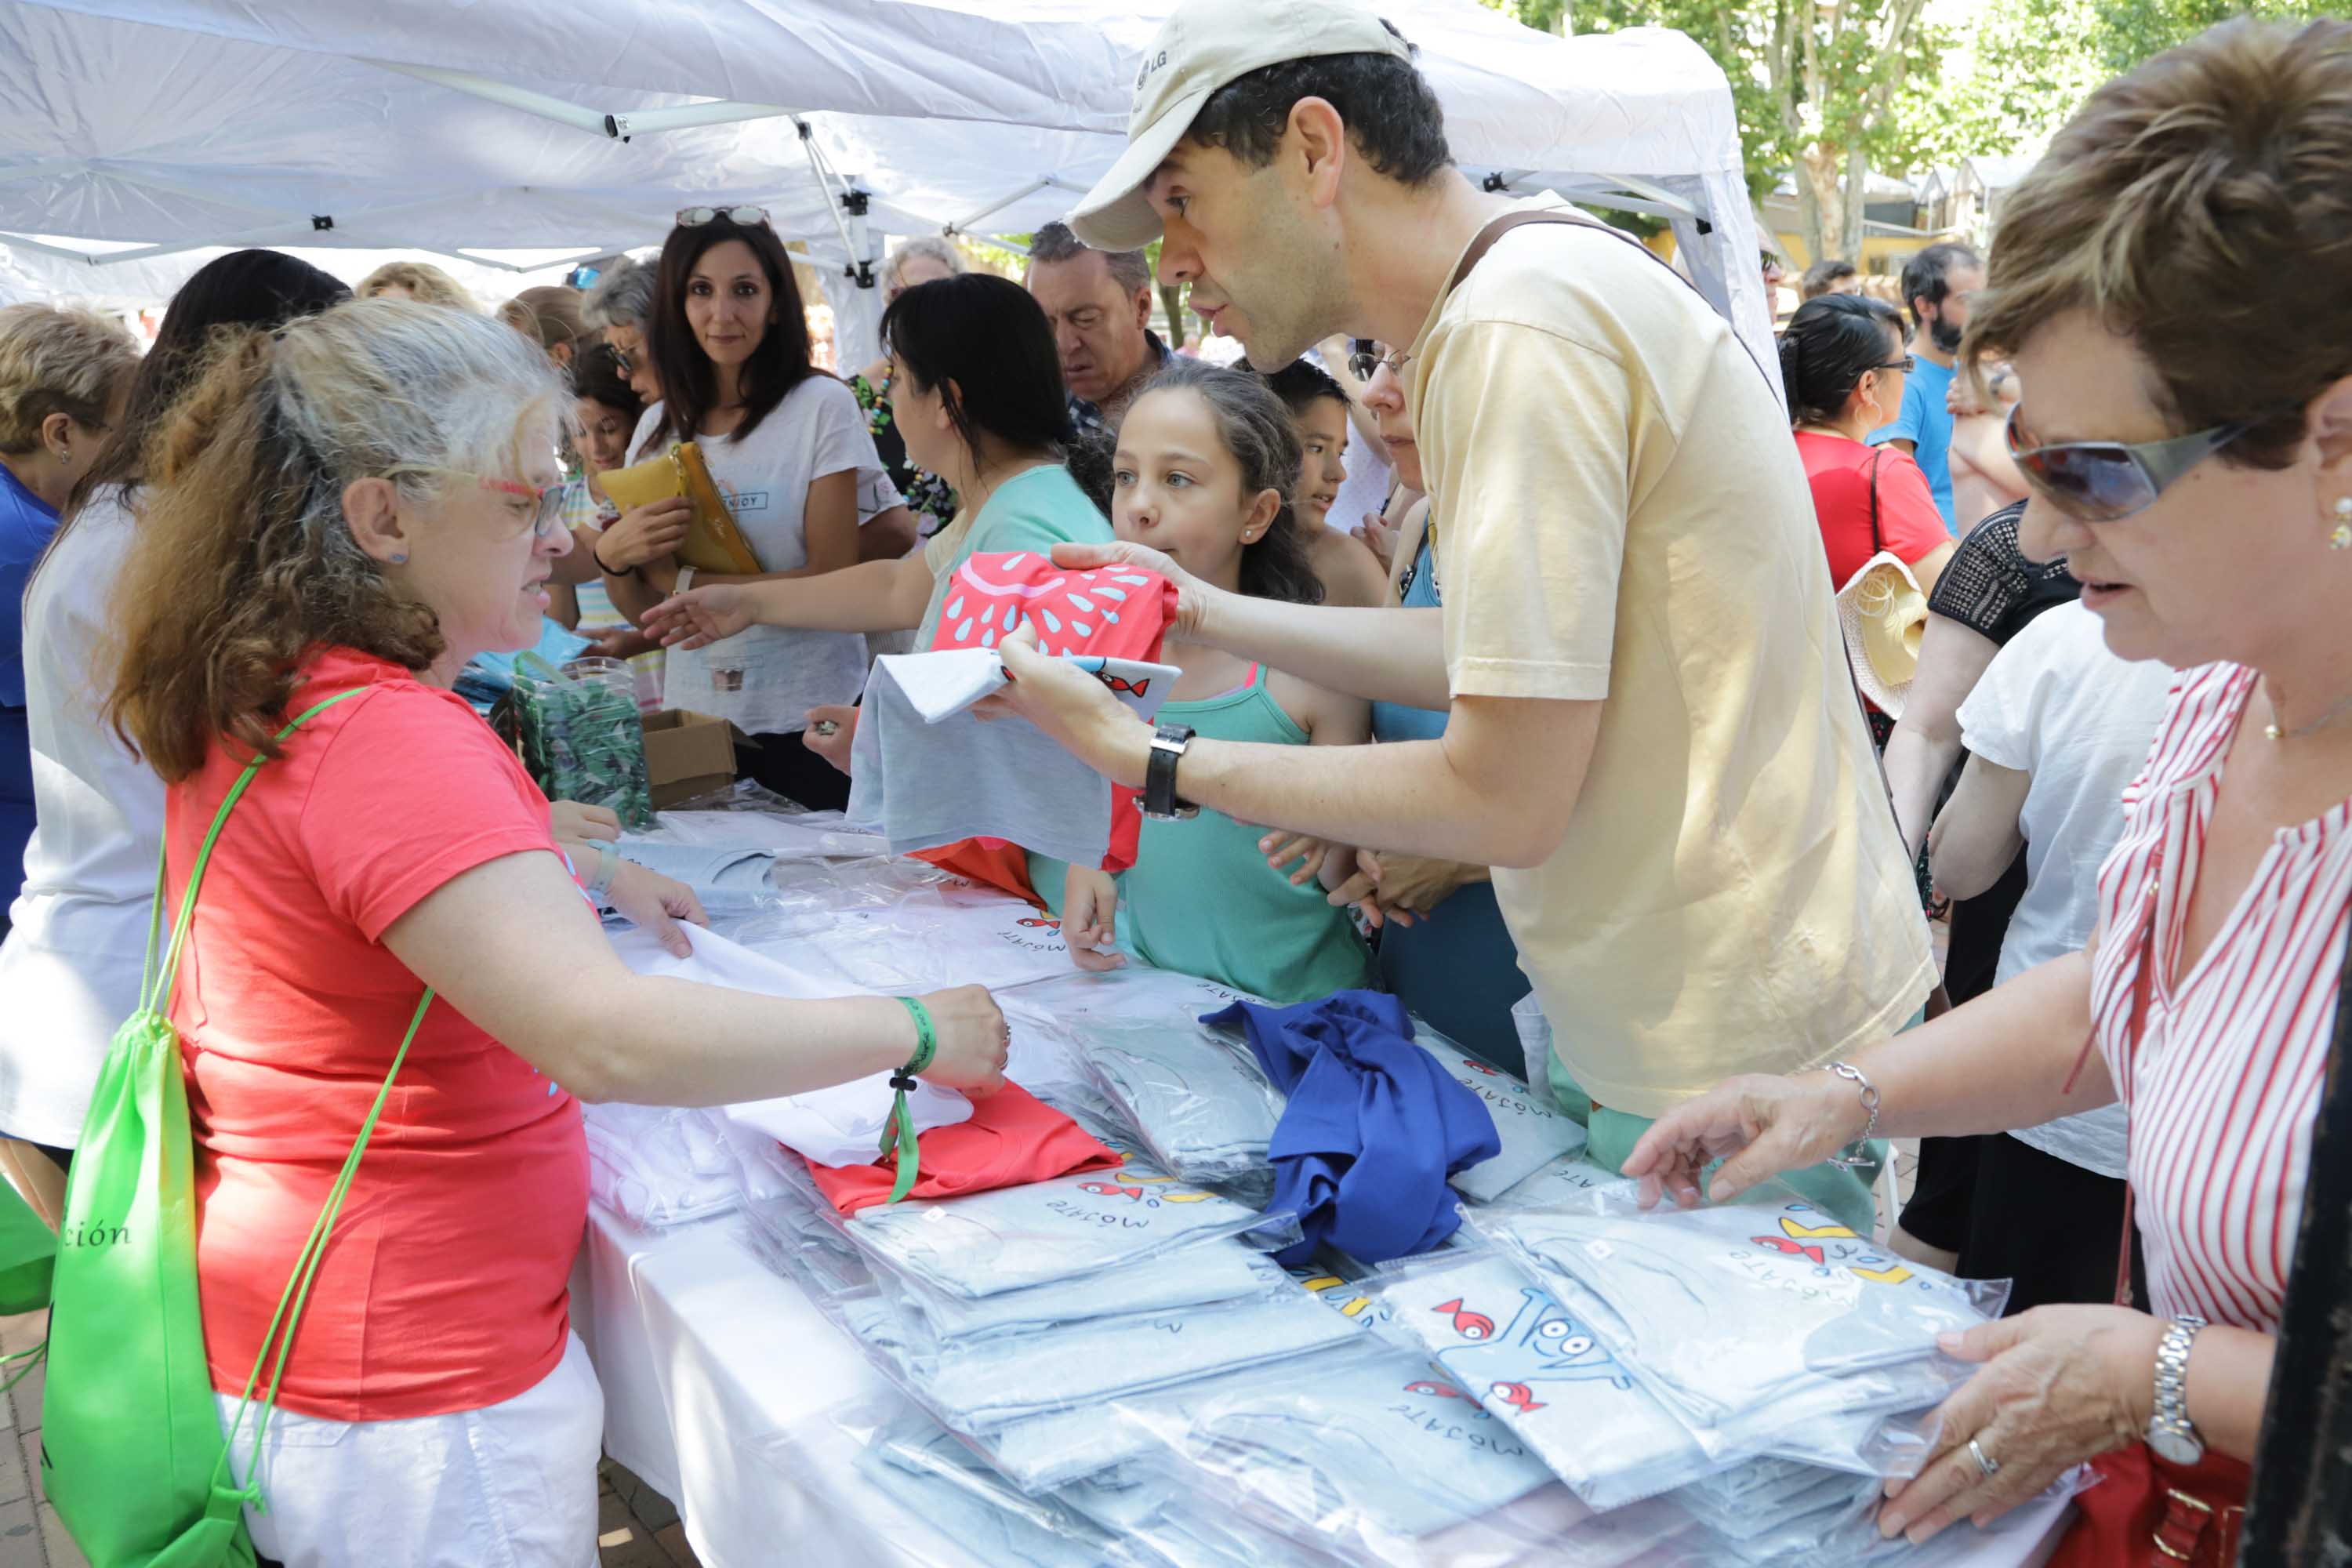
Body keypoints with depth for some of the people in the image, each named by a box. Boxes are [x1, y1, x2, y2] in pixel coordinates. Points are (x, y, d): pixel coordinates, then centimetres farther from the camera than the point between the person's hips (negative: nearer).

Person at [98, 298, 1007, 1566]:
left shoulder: (263, 702, 4)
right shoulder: (384, 740, -28)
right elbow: (606, 1039, -38)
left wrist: (588, 878, 18)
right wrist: (913, 1027, -28)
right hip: (410, 1397, -10)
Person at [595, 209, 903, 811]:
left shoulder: (821, 406, -7)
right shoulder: (658, 426, 7)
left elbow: (835, 581, -12)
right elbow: (641, 608, 11)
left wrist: (688, 583, -12)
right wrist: (611, 555, -10)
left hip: (806, 722, -4)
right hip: (694, 716, 4)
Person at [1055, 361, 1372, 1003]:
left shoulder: (1310, 668, -9)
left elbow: (1353, 885, -1)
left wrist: (1332, 835, -21)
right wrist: (1083, 864, -3)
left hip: (1291, 1005, -3)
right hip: (1141, 986, 3)